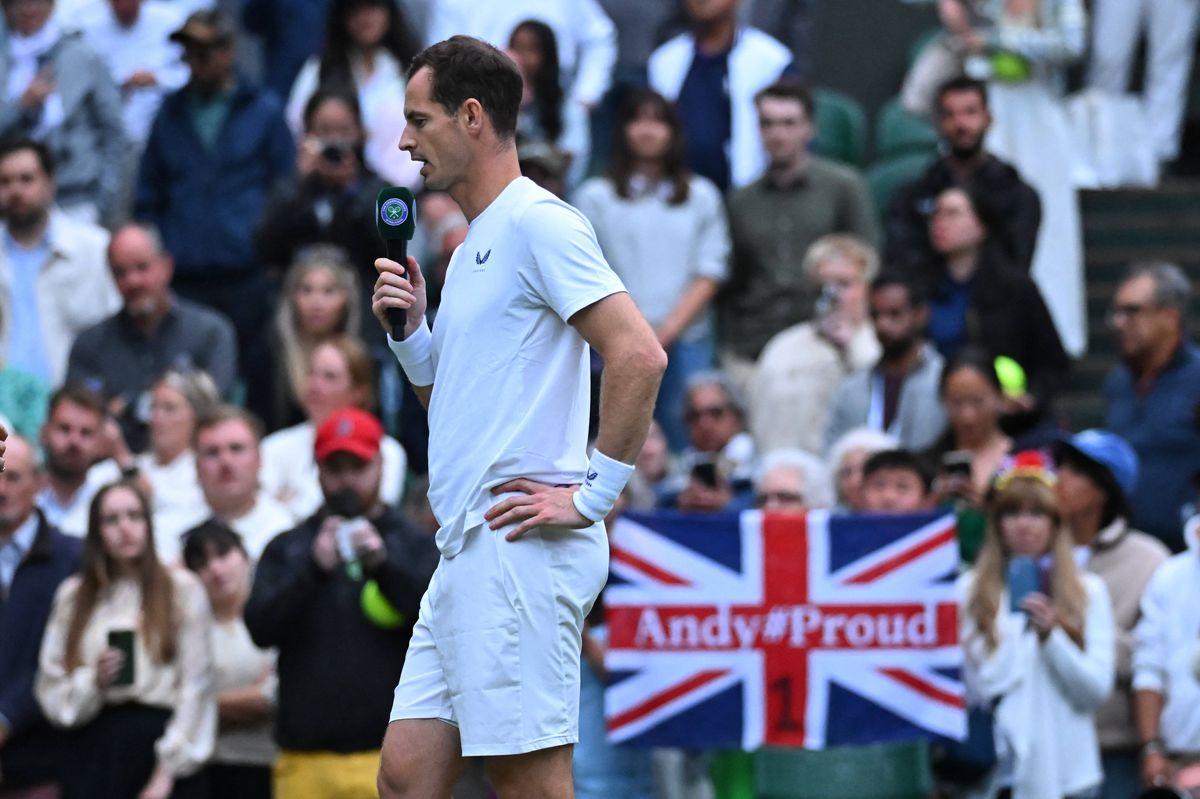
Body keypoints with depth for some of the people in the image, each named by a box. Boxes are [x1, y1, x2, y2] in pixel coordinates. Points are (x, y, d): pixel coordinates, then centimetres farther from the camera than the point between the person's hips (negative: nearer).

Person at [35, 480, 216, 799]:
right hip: (95, 748, 2)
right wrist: (92, 681, -10)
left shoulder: (182, 589, 5)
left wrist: (169, 769, -6)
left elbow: (196, 688, 0)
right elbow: (51, 691, 10)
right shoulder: (72, 596, 13)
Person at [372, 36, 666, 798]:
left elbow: (639, 356, -20)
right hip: (466, 555, 10)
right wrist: (408, 328, 10)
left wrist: (593, 495, -18)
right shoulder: (476, 242, 21)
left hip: (521, 554, -10)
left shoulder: (537, 222, -10)